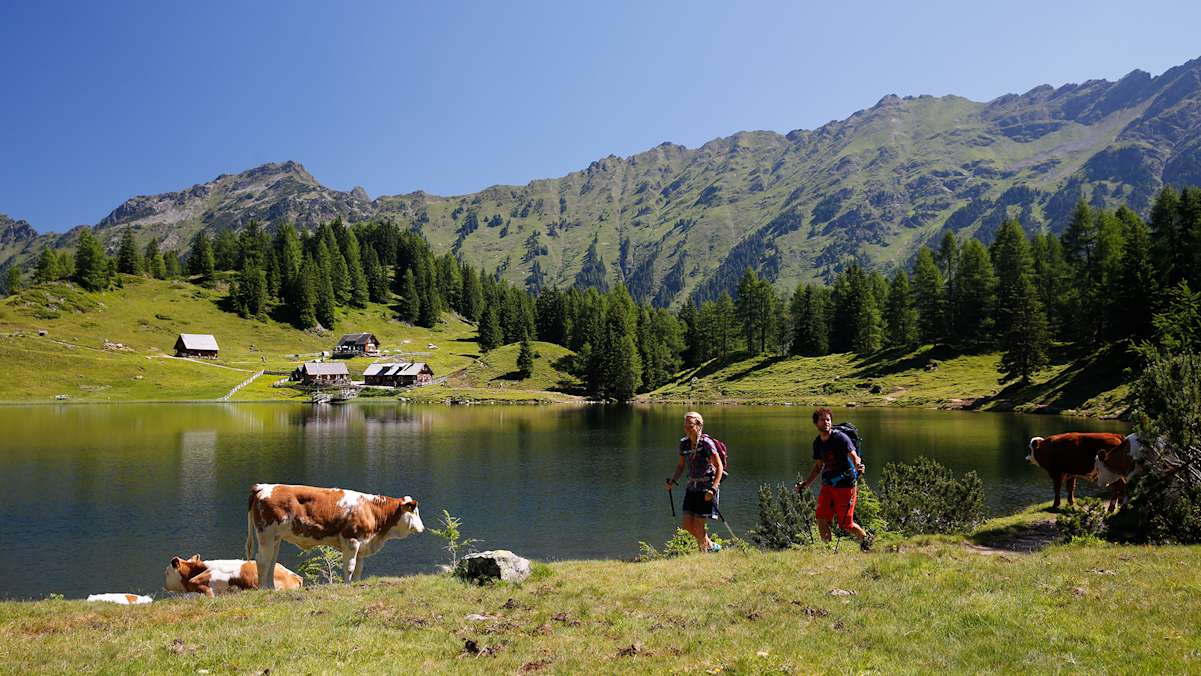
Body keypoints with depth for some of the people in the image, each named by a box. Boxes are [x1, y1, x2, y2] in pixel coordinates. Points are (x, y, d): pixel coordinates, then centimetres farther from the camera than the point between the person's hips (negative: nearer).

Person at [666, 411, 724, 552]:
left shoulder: (706, 443, -16)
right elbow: (681, 466, 16)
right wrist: (672, 481, 0)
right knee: (686, 524, 3)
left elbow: (719, 467, -15)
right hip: (692, 487, 6)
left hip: (707, 487, -6)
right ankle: (711, 545, 26)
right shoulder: (684, 443, 3)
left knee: (698, 527, -5)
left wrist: (713, 489, -24)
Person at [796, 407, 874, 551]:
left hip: (845, 485, -6)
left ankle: (866, 538, 29)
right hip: (828, 484, 6)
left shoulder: (840, 438, -11)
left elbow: (854, 456, -18)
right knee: (821, 518, -8)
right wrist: (805, 483, 13)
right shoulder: (817, 442, 8)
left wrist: (858, 466, -41)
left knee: (845, 524, 0)